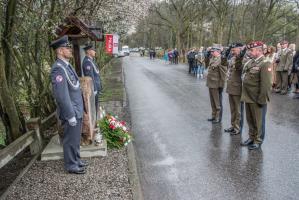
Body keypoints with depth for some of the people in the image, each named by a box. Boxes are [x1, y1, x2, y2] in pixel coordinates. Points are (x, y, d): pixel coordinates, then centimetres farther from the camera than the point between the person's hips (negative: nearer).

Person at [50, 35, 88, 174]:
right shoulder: (58, 68, -22)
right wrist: (71, 115, -21)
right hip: (71, 112, -9)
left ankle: (76, 160, 37)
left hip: (77, 110, 9)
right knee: (71, 140, 7)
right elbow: (61, 95, -25)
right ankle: (71, 165, 23)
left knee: (76, 138, 21)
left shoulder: (67, 65, 10)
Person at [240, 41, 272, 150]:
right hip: (248, 97, 7)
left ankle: (258, 141, 22)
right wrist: (244, 95, 13)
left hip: (257, 99, -7)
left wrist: (261, 100, -19)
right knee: (250, 120, 19)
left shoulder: (265, 64, -14)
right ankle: (251, 137, 34)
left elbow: (266, 84, -19)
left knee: (258, 121, 8)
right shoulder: (250, 62, 9)